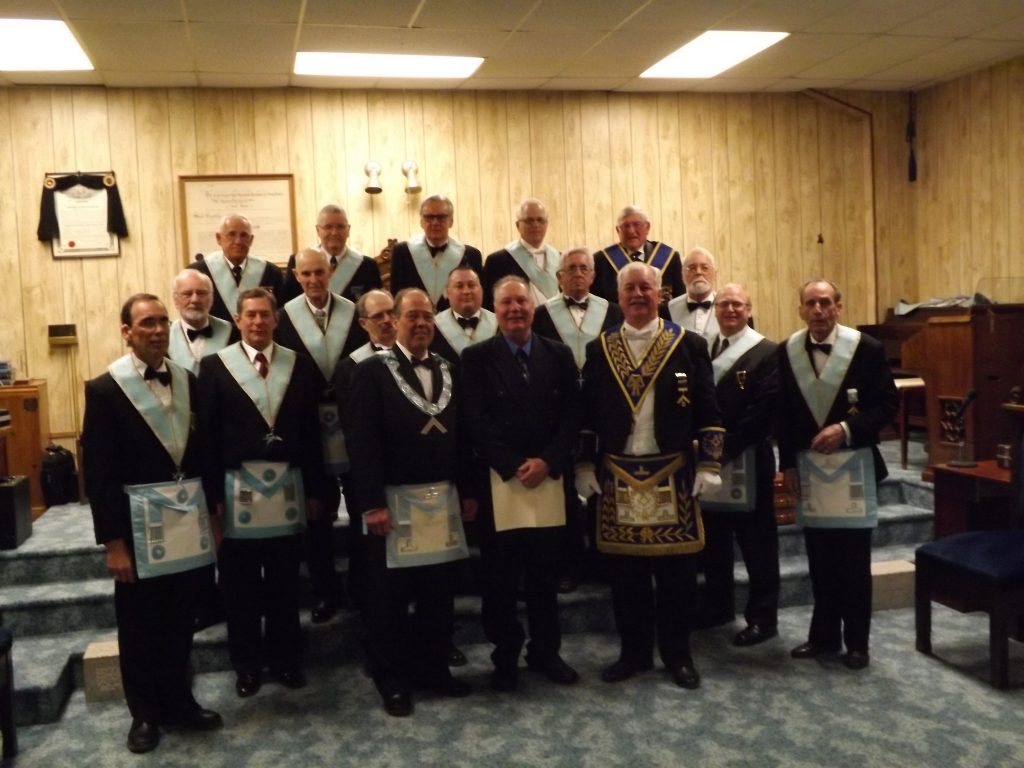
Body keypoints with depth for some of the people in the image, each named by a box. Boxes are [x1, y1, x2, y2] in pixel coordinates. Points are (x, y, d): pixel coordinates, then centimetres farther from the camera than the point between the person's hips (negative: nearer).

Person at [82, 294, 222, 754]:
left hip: (188, 520, 4)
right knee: (140, 627, 12)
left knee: (180, 622, 15)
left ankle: (178, 701, 33)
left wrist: (212, 509, 4)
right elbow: (98, 473, -10)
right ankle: (145, 713, 29)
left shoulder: (188, 381, 5)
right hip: (138, 524, -3)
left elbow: (204, 450, 7)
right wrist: (113, 542, -13)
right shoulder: (105, 389, -8)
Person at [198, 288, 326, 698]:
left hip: (287, 485, 2)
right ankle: (247, 662, 23)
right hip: (237, 487, -1)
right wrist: (213, 493, -7)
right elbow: (208, 435, -3)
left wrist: (315, 488, 4)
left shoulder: (301, 365, 5)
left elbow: (311, 431, 6)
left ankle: (284, 657, 26)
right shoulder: (215, 366, -1)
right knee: (240, 583, 8)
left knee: (285, 580, 11)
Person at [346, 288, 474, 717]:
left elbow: (459, 433, 11)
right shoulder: (372, 371, -6)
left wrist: (468, 490, 7)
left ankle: (433, 669, 29)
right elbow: (363, 443, -12)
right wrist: (372, 503, -17)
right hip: (393, 501, -5)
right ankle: (392, 680, 21)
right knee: (390, 598, 7)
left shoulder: (448, 371, 10)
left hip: (443, 499, 5)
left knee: (438, 594, 14)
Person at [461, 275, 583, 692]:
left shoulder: (559, 354, 9)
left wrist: (547, 462, -9)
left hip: (549, 479, 2)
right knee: (500, 577, 5)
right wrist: (514, 466, -13)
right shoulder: (476, 357, 1)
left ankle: (545, 651, 26)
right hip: (497, 482, -2)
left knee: (545, 574, 10)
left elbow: (571, 415, 4)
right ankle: (505, 656, 20)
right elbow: (476, 422, -6)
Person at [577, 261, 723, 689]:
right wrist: (584, 468, 3)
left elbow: (708, 411, 1)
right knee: (625, 572, 8)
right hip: (617, 478, 2)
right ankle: (634, 652, 23)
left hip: (673, 476, -1)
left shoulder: (689, 345, 1)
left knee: (676, 572, 5)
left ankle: (677, 654, 21)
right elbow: (586, 414, 7)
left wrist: (708, 467, -5)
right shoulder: (599, 350, 6)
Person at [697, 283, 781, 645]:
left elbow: (764, 411, -14)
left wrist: (725, 446, -18)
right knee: (712, 542, 15)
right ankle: (717, 606, 31)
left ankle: (763, 618, 16)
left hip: (747, 462, -5)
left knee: (756, 544, 5)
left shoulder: (767, 353, -6)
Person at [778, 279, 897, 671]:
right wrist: (788, 465, 4)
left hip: (853, 466, -3)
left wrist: (847, 429, -18)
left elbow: (888, 403, -5)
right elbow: (783, 413, 6)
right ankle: (824, 635, 24)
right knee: (820, 560, 11)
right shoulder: (787, 351, 3)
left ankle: (856, 641, 17)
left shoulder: (866, 348, -6)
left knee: (854, 561, 4)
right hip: (808, 466, 3)